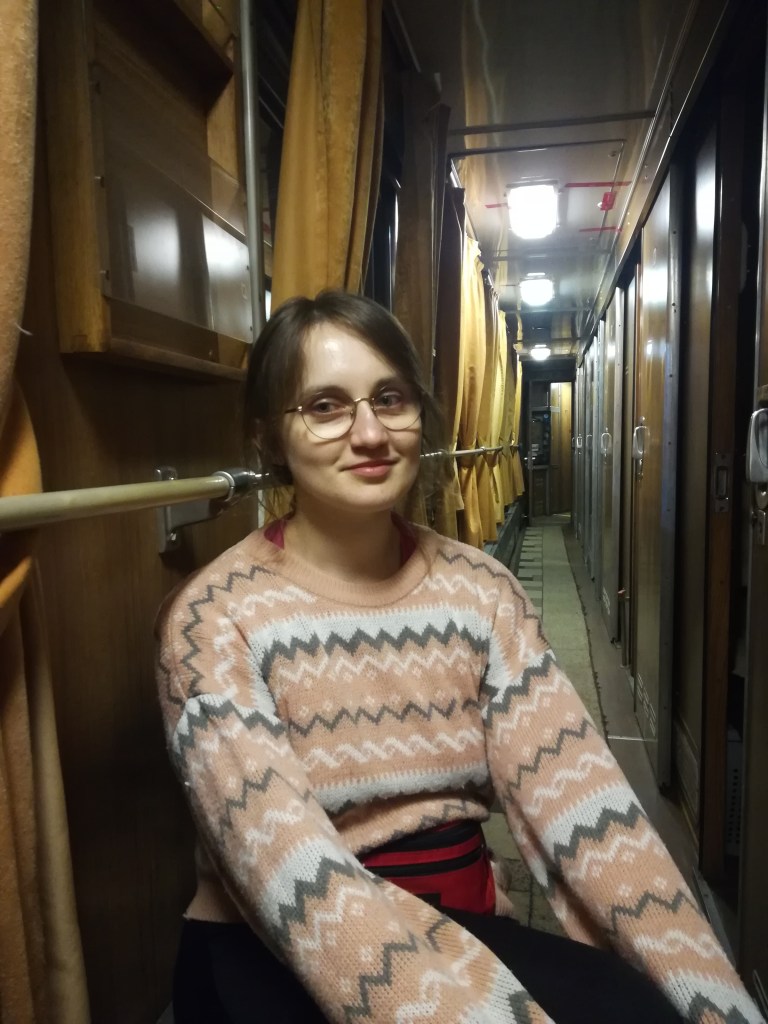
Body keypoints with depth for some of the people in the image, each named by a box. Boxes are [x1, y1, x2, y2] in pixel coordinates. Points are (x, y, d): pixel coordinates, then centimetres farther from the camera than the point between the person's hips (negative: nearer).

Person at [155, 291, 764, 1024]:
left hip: (460, 933, 4)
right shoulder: (213, 619, -15)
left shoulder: (481, 590, -3)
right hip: (276, 961, -3)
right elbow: (298, 877, -25)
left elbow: (581, 797, -11)